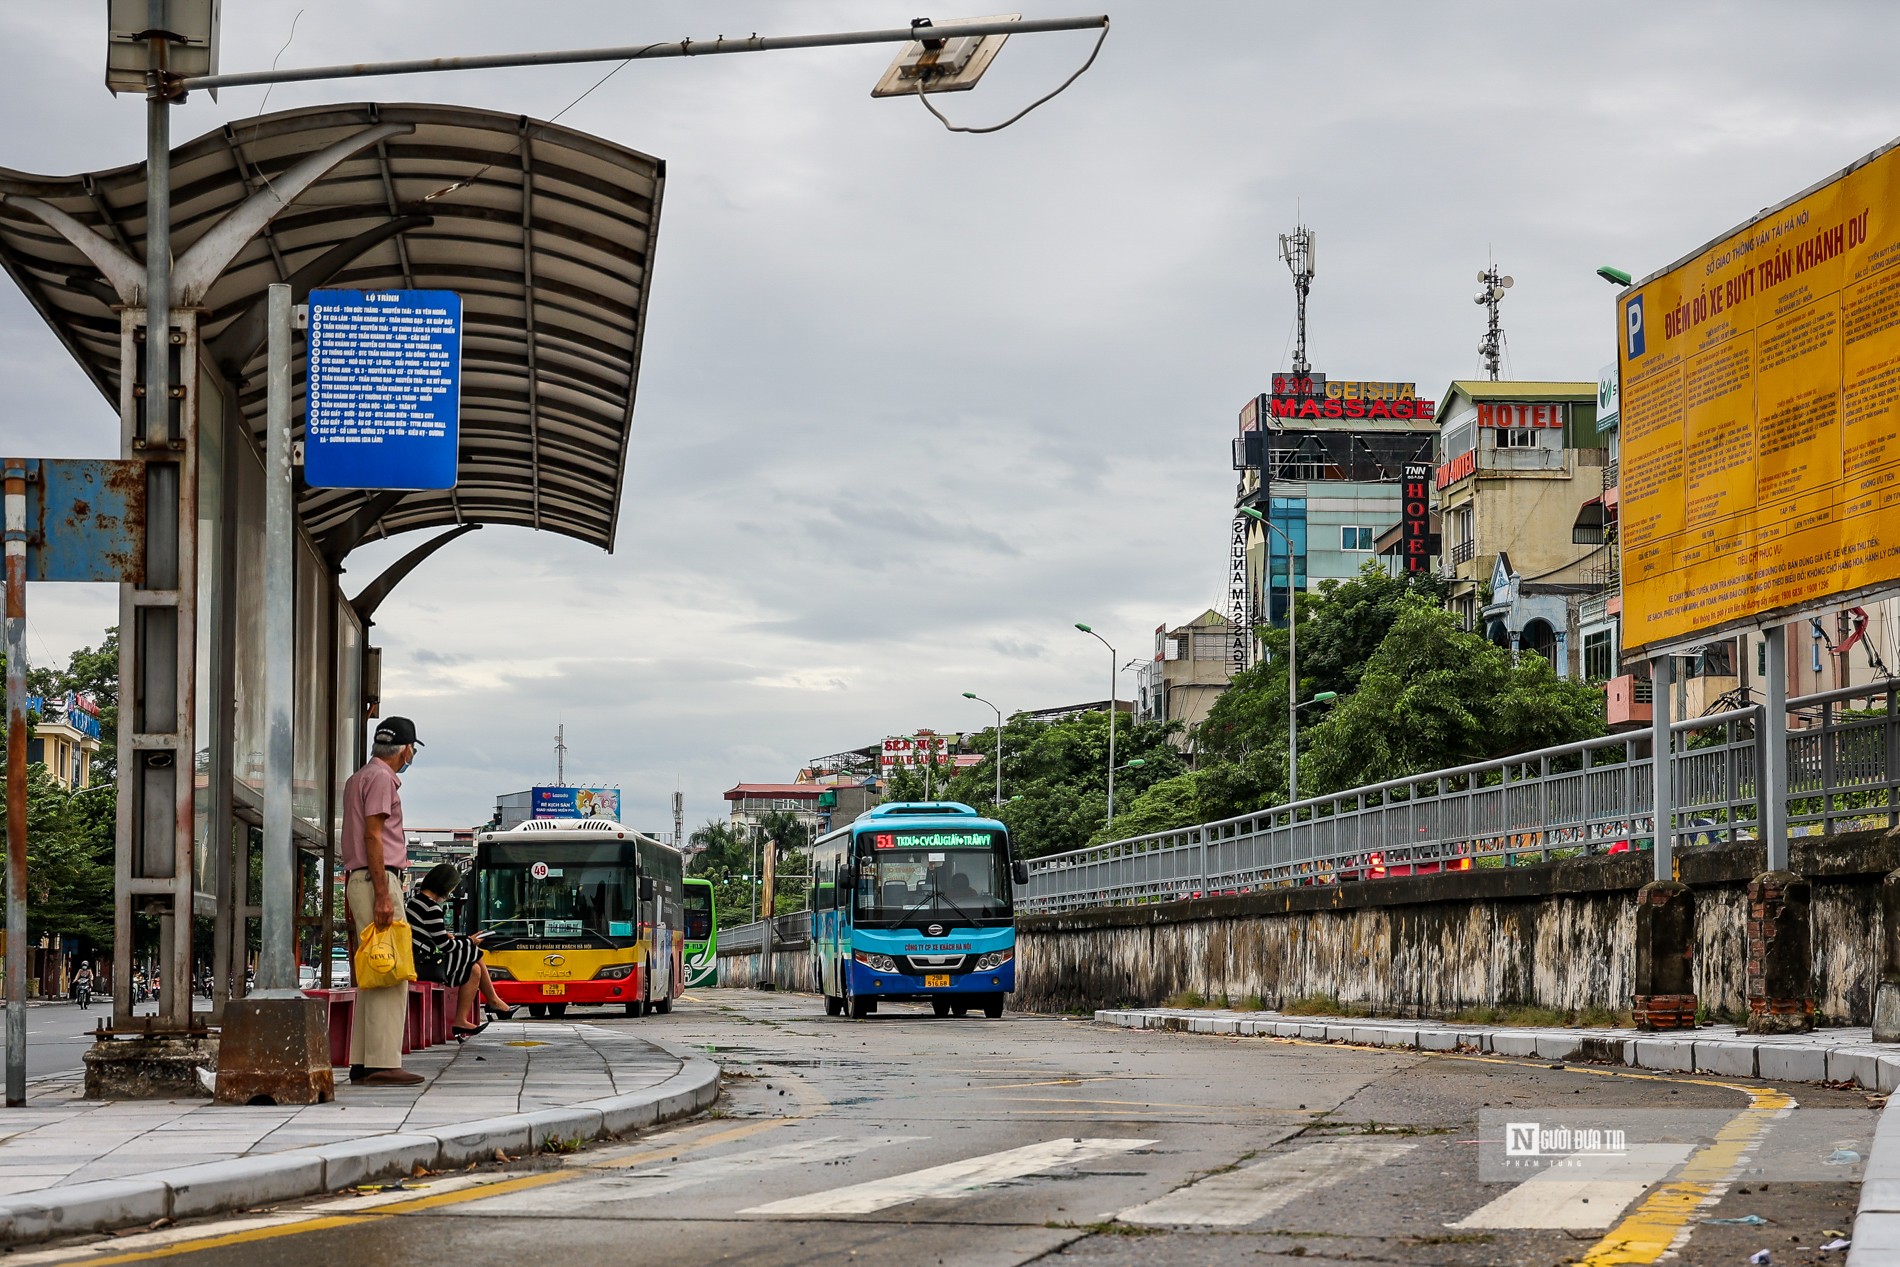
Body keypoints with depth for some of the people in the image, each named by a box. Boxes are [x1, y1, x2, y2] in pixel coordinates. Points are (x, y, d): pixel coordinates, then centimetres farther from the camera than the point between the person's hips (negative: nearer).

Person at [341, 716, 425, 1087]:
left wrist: (351, 896, 23)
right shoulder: (382, 778, -9)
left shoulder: (358, 779, 21)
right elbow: (373, 836, -17)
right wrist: (382, 895, -21)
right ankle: (383, 1063, -17)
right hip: (378, 879, -11)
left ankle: (362, 1062, 10)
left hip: (357, 879, 11)